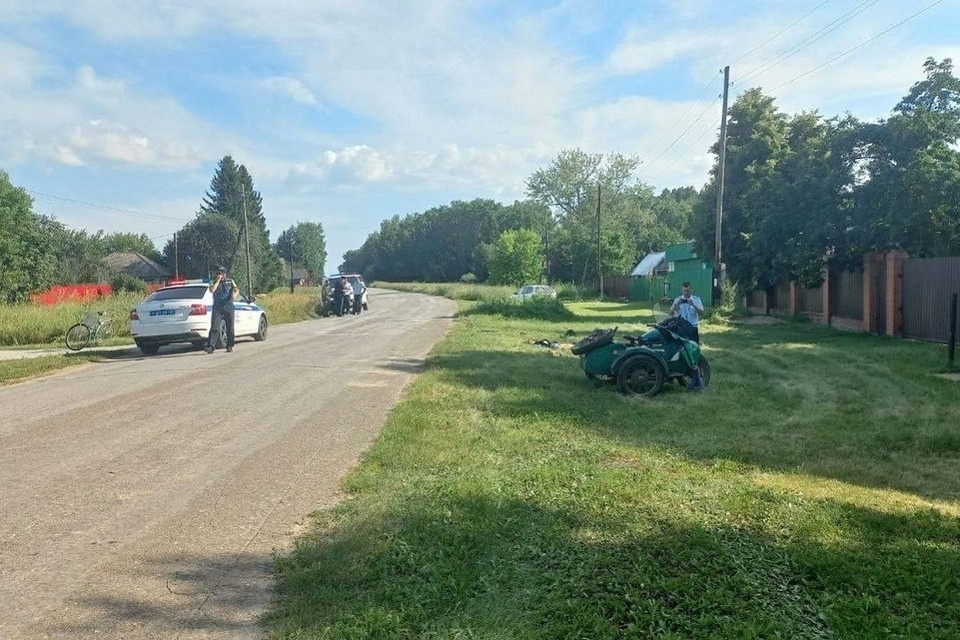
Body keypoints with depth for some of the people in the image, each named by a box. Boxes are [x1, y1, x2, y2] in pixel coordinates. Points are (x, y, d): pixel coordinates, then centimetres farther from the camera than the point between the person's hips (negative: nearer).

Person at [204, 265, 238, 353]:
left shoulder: (230, 281, 14)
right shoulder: (213, 282, 10)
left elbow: (236, 290, 4)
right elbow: (212, 290, -10)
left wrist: (234, 293, -18)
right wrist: (218, 280, -7)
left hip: (229, 307, 1)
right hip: (217, 308, -1)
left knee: (230, 328, 5)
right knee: (214, 328, -11)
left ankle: (229, 346, 17)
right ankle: (210, 346, -18)